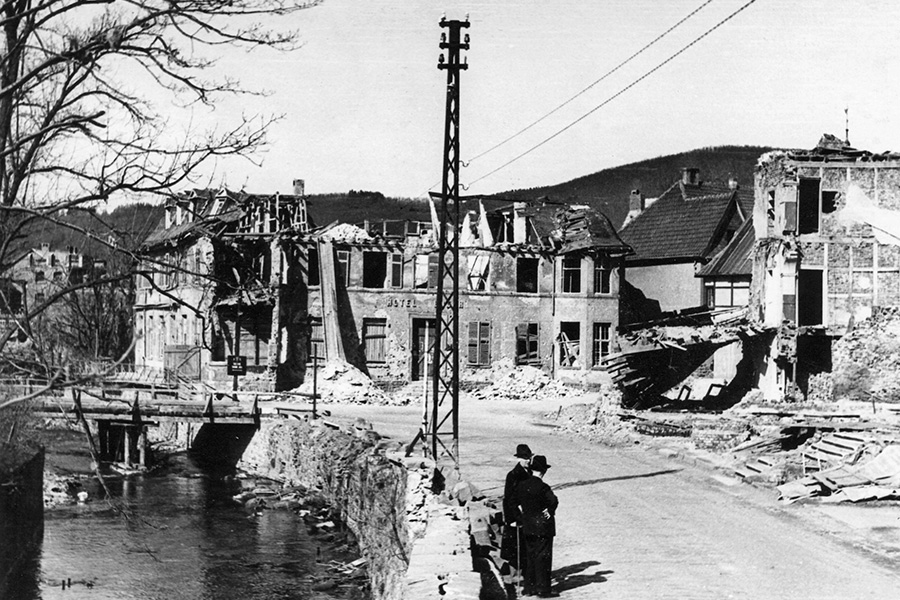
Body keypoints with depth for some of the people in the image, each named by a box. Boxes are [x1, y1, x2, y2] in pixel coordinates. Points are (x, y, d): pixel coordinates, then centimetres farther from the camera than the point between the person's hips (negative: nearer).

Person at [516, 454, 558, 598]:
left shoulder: (521, 485, 3)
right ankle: (543, 590, 3)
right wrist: (550, 512, -15)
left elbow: (515, 502, 12)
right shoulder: (543, 487, -19)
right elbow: (554, 501, -31)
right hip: (543, 526, -7)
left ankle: (529, 587, 21)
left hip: (528, 526, 7)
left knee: (531, 556, 16)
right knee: (543, 557, 0)